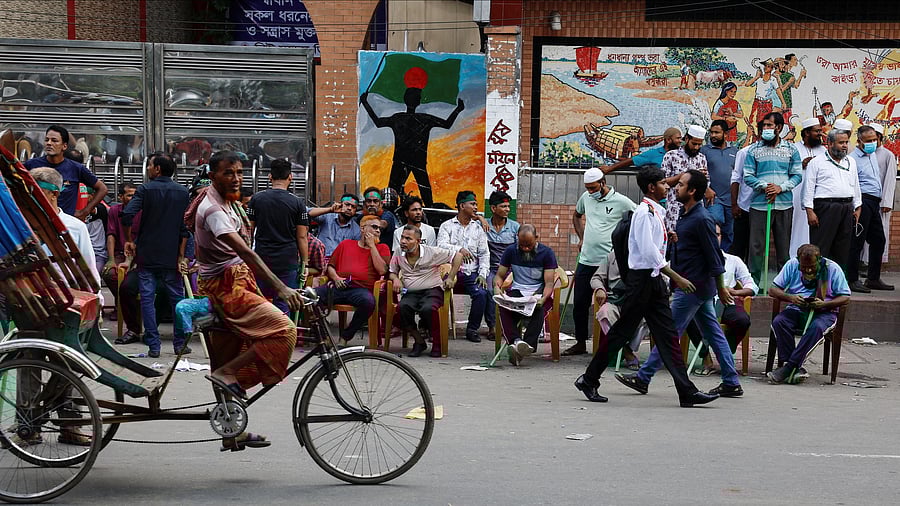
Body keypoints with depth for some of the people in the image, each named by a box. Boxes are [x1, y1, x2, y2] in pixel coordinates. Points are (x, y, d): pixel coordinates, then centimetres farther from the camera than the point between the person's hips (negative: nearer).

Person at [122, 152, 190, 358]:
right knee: (176, 298, 10)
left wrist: (129, 239, -1)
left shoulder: (145, 190, -5)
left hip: (147, 254, -2)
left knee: (147, 298, 2)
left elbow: (127, 216, -17)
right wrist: (181, 256, 4)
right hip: (171, 256, 2)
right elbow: (185, 227, 1)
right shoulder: (182, 192, 4)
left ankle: (153, 345, -2)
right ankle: (180, 344, 10)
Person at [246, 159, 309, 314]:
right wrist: (305, 264, 5)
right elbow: (302, 237, -2)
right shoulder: (297, 203, -3)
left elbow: (249, 231, 5)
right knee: (283, 306, 0)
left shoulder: (257, 199, 2)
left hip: (261, 259, 2)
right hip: (288, 261, -2)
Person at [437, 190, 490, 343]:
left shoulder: (478, 227, 16)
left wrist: (483, 273, -2)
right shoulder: (447, 226, 8)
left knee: (481, 293, -26)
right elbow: (441, 246, -9)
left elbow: (484, 253, 12)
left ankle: (472, 329, -11)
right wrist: (459, 249, -26)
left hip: (471, 273, 2)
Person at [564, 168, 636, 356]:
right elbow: (577, 216, 30)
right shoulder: (586, 197, 9)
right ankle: (580, 342, 20)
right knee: (580, 304, 8)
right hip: (586, 261, 6)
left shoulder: (621, 202, -7)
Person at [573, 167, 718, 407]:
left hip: (654, 279, 9)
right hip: (641, 278, -9)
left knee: (668, 334, 4)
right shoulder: (644, 212, -14)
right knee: (621, 332, -1)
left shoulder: (657, 212, 15)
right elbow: (649, 252, -21)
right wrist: (676, 277, -20)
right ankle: (588, 380, 12)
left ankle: (687, 392, 0)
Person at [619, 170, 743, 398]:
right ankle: (731, 383, 11)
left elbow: (714, 255, -16)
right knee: (714, 334, 9)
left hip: (693, 288, -10)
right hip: (699, 288, 10)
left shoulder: (701, 219, -17)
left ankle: (643, 378, 2)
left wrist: (721, 287, -14)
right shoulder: (686, 216, 13)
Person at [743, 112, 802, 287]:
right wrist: (764, 186, -14)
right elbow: (748, 176, 2)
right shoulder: (754, 150, 6)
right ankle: (753, 282, 2)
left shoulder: (791, 149, 8)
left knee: (784, 245, 6)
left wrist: (780, 188, -11)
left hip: (784, 204, 1)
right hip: (759, 204, -1)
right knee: (756, 246, -3)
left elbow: (797, 175, 6)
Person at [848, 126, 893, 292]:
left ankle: (874, 279, 21)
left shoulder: (873, 155, 17)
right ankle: (852, 280, -5)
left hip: (874, 203, 9)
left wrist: (880, 201, 25)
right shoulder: (853, 159, -10)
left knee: (878, 241, 12)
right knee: (857, 241, -8)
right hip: (863, 202, -9)